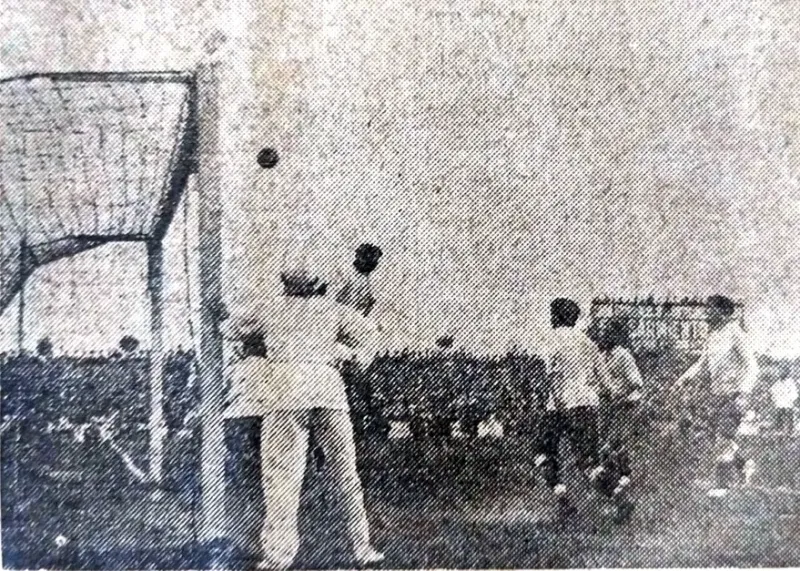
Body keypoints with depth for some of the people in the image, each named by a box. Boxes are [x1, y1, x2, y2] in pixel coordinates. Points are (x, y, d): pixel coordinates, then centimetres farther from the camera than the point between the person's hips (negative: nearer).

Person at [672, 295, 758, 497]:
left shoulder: (735, 334, -11)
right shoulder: (712, 335, 11)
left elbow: (751, 366, -13)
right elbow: (702, 362, 18)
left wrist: (743, 391, -25)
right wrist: (684, 378, 7)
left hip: (733, 394, -7)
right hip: (715, 393, 7)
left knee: (724, 439, -8)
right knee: (718, 437, 13)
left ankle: (722, 484, -1)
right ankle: (741, 465, 36)